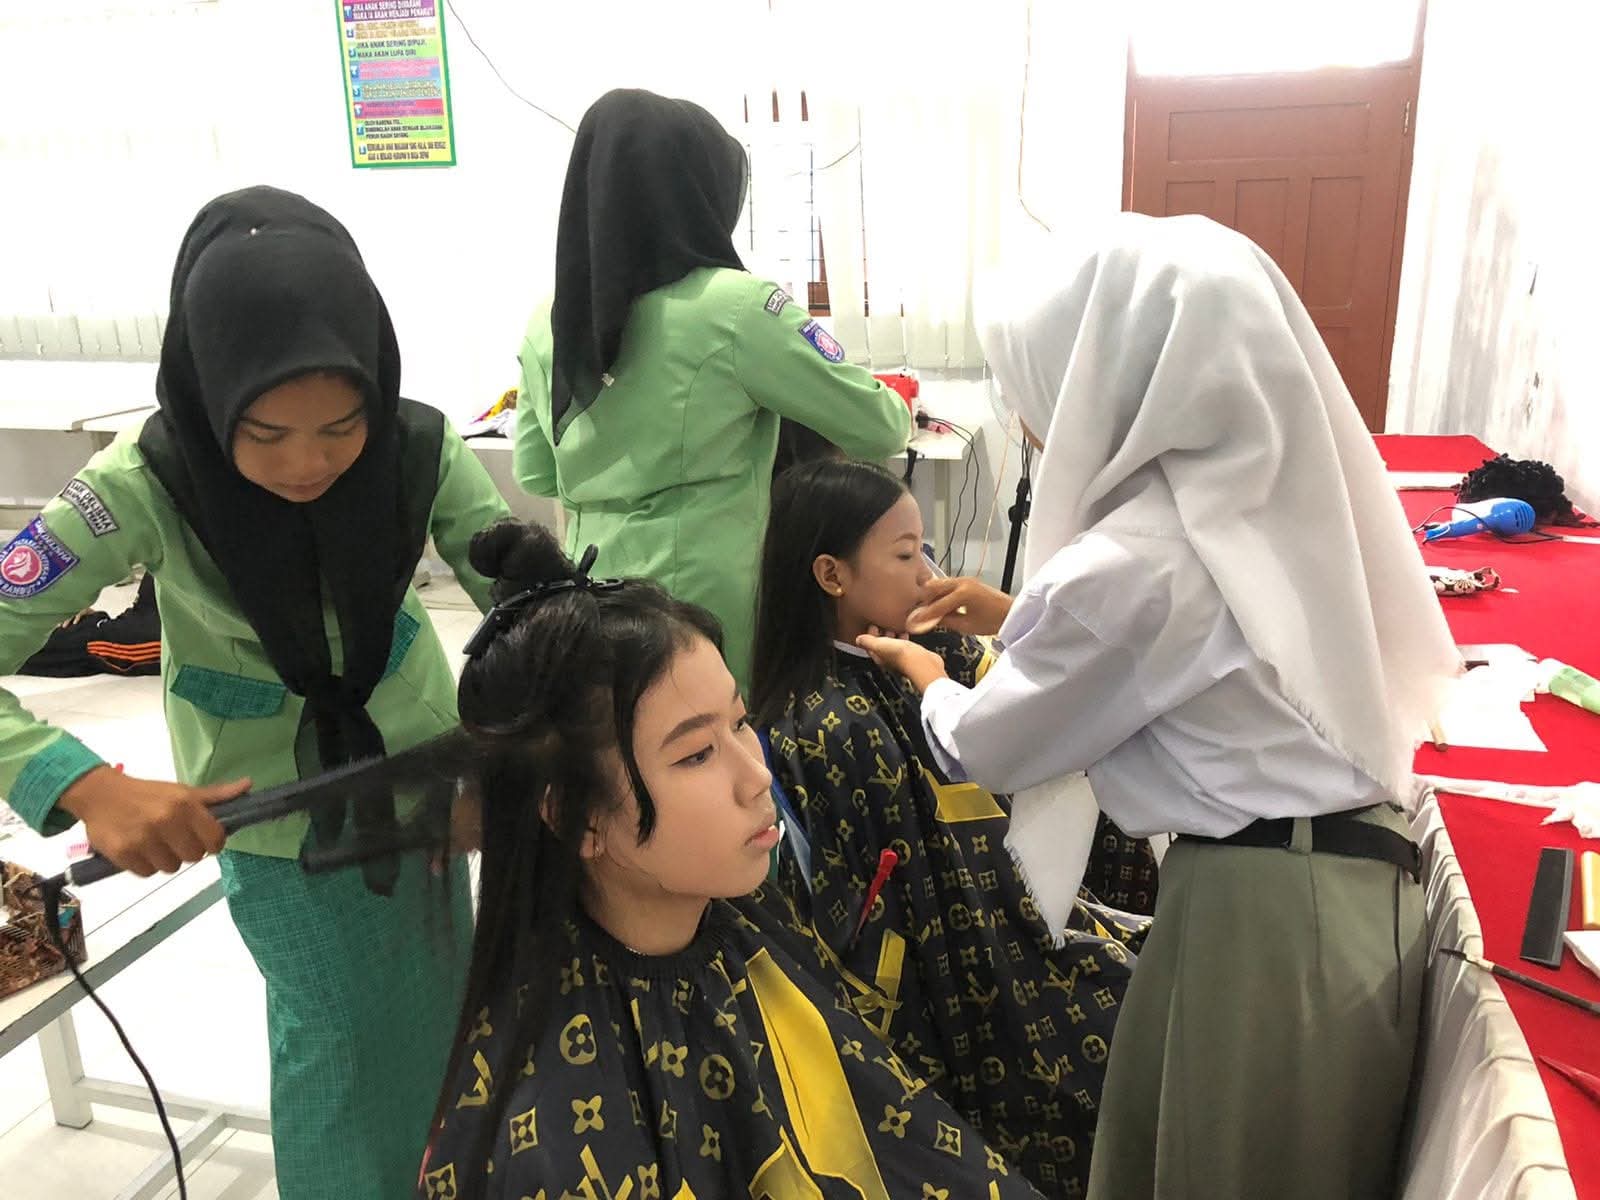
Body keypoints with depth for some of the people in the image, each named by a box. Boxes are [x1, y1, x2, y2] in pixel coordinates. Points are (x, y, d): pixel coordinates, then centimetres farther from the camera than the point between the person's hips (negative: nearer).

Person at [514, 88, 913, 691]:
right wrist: (897, 409, 16)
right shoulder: (736, 306, -14)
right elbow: (880, 430, -6)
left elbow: (535, 475, 14)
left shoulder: (547, 326, 3)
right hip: (704, 612, -5)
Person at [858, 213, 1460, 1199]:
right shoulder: (1269, 493, 0)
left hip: (1259, 908, -8)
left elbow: (987, 750, -9)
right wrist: (1020, 614, 19)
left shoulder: (1126, 564, -25)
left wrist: (930, 681, 12)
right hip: (1362, 873, 8)